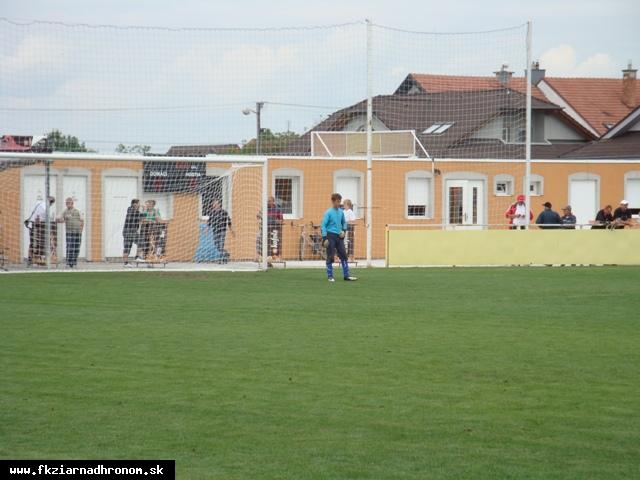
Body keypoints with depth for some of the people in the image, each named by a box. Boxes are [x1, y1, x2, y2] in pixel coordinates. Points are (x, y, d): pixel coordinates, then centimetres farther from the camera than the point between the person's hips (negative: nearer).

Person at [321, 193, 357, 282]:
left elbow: (344, 222, 23)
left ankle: (346, 275, 8)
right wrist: (325, 238, -16)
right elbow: (323, 225, -10)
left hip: (339, 237, 5)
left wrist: (344, 231, 4)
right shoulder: (328, 212, -8)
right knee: (330, 257, -1)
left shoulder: (341, 212, 8)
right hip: (330, 236, -5)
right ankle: (330, 276, 6)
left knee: (343, 256, 3)